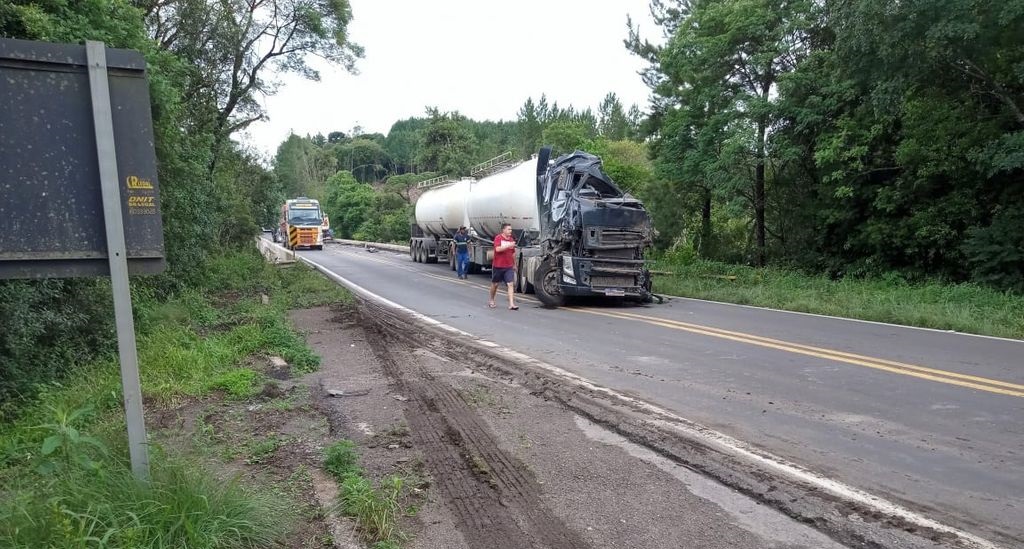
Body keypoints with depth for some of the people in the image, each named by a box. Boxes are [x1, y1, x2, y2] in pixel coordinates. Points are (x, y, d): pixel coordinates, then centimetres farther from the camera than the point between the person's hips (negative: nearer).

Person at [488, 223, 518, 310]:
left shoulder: (511, 239, 9)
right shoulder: (498, 238, -7)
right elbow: (498, 249, -24)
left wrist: (514, 264, 21)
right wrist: (509, 245, -29)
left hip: (509, 267, 4)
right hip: (498, 266, -3)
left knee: (511, 284, -9)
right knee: (495, 284, 11)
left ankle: (511, 304, -14)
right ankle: (491, 301, 32)